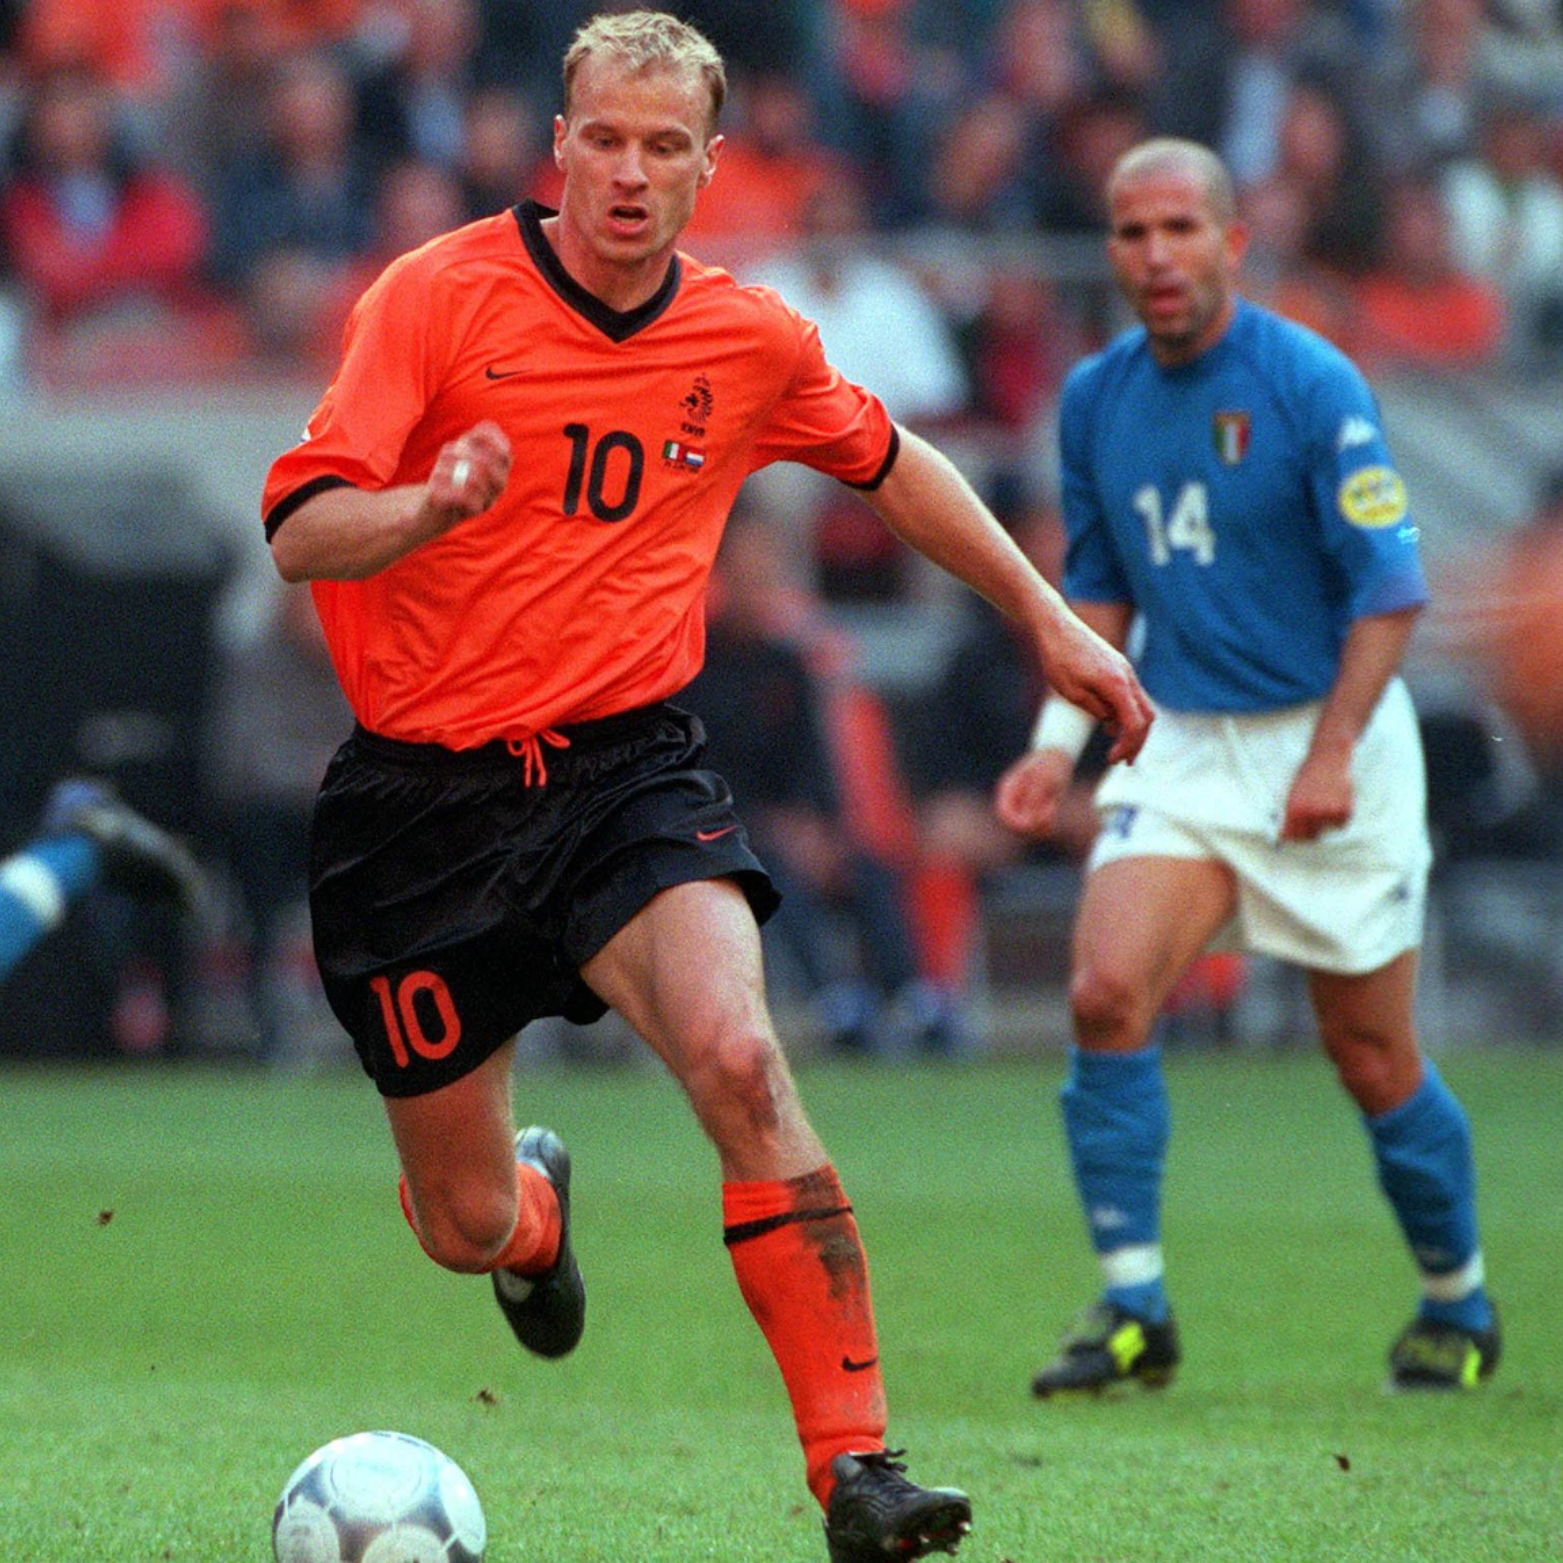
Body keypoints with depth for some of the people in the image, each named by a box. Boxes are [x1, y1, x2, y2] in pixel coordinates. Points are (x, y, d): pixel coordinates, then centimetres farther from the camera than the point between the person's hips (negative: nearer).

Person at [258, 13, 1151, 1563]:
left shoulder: (751, 341, 2)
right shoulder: (438, 298, -9)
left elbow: (888, 463, 23)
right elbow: (299, 532, -15)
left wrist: (1050, 620, 25)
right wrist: (429, 505, -36)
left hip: (627, 765, 1)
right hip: (423, 788, -1)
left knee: (736, 1055, -29)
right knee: (463, 1226, 6)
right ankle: (535, 1207, 47)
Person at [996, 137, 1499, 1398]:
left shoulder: (1313, 386, -13)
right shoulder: (1096, 399, 4)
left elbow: (1390, 587, -13)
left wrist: (1331, 754, -19)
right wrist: (1061, 741, 3)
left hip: (1329, 741, -4)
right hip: (1180, 743, 4)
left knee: (1373, 1059, 3)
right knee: (1106, 991, -17)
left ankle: (1459, 1303, 26)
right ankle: (1132, 1308, -11)